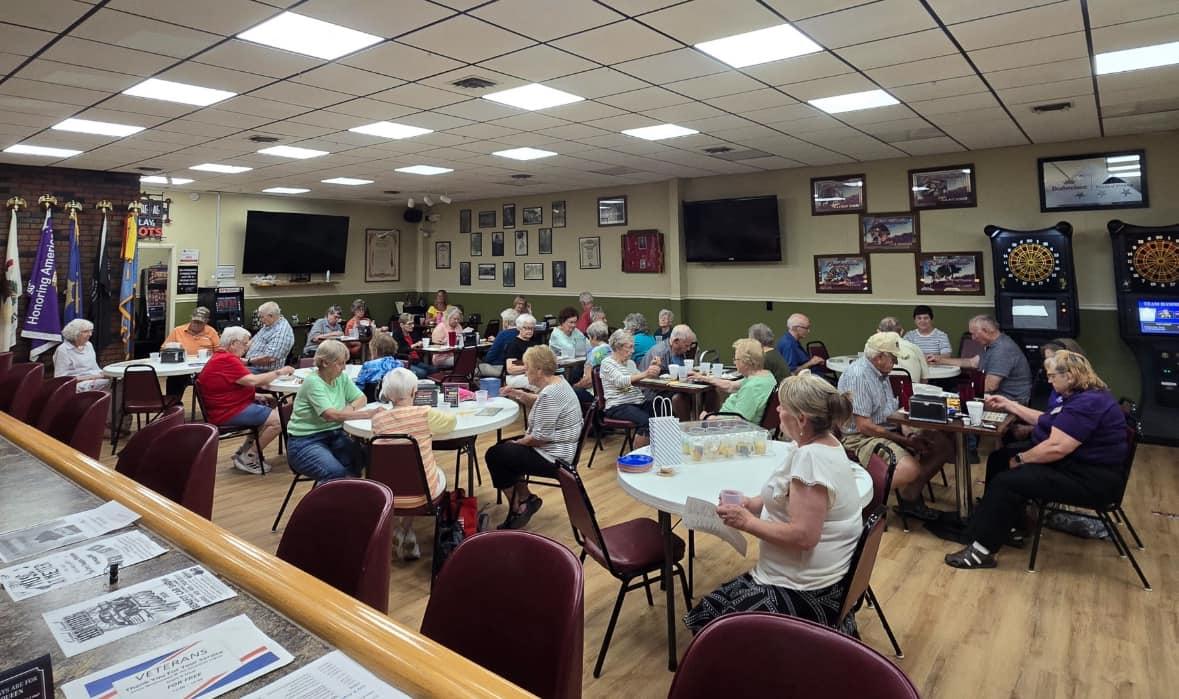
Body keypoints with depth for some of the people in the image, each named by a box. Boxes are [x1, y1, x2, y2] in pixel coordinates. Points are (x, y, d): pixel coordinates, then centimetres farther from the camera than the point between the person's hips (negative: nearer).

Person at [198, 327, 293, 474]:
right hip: (228, 413, -12)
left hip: (229, 406, 12)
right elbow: (252, 381, -25)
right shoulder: (226, 360, -19)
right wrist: (279, 372, -15)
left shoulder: (221, 357, 17)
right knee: (278, 420, -17)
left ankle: (244, 451, 12)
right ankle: (248, 458, -4)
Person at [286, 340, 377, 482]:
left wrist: (350, 408, -14)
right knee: (336, 473, -30)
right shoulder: (313, 382, -17)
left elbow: (362, 398, 10)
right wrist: (368, 414, -33)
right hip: (306, 441, -6)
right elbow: (331, 415, -29)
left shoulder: (342, 377, 3)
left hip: (334, 435, 7)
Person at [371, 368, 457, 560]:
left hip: (388, 495, 3)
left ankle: (404, 531, 26)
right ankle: (404, 529, 25)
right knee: (439, 473, 30)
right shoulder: (425, 414, -17)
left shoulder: (377, 419, -9)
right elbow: (452, 419, 4)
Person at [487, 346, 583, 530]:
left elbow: (540, 437, -26)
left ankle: (518, 507, 10)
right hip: (556, 448, 11)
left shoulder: (549, 394, -27)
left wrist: (516, 443, -9)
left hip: (553, 458, -11)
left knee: (494, 455, -1)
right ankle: (525, 499, 20)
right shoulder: (557, 381, 3)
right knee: (502, 446, 19)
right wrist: (519, 394, 6)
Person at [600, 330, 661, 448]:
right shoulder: (607, 363, -3)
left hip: (639, 402, 7)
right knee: (646, 421, -30)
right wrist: (645, 373, -31)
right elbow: (620, 381, -20)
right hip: (618, 406, -7)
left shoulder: (630, 362, 20)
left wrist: (650, 368, -3)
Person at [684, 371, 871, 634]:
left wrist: (748, 522, -17)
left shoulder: (811, 457, -26)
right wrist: (750, 504, 2)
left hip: (805, 593, -10)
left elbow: (803, 536, -29)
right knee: (703, 612, 12)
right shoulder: (823, 442, 6)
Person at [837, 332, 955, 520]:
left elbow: (889, 408, 15)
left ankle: (910, 498, 4)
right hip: (861, 438, -10)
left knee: (944, 444, 0)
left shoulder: (880, 372, 12)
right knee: (910, 469, -32)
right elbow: (864, 425, -22)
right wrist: (904, 440, -18)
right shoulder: (858, 376, -19)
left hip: (889, 430, 10)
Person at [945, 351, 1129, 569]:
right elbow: (1048, 422, 21)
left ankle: (982, 551, -13)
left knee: (1007, 481, -20)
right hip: (1072, 460, 11)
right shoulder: (1082, 395, 8)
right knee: (999, 458, 12)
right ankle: (1006, 524, 17)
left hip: (1090, 477, -11)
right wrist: (1009, 405, 21)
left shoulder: (1087, 404, -26)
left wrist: (1020, 460, -16)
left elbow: (1056, 448, -31)